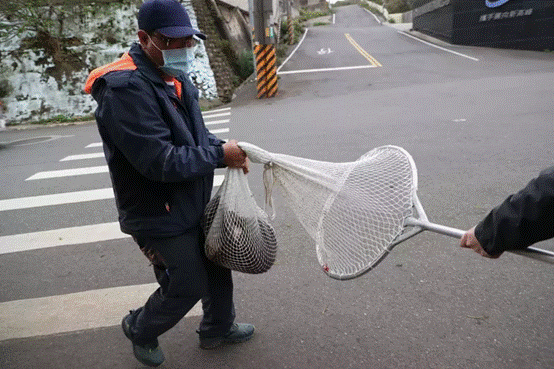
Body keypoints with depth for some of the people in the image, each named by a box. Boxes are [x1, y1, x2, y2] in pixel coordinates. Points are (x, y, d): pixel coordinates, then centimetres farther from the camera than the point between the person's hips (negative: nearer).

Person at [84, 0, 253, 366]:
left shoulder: (176, 78, 5)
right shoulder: (126, 89, -26)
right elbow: (161, 162, -31)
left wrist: (225, 149, -4)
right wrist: (220, 155, -22)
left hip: (194, 205, 9)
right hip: (159, 216, -9)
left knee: (217, 265, 20)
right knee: (188, 285, 5)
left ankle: (218, 328, 45)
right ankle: (140, 330, 36)